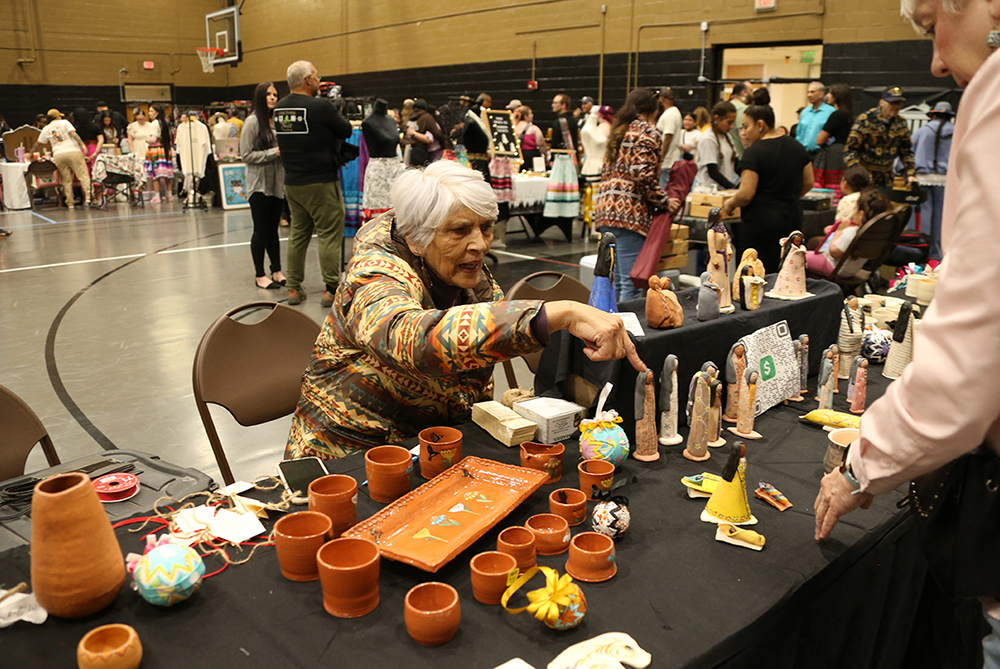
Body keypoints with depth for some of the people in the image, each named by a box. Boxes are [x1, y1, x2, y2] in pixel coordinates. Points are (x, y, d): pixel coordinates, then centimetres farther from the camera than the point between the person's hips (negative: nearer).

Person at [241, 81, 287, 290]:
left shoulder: (277, 121, 9)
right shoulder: (252, 122, -8)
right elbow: (246, 155, -11)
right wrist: (273, 153, -15)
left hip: (277, 183, 5)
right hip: (259, 184, -5)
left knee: (273, 229, 12)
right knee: (261, 230, 0)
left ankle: (277, 271, 20)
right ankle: (260, 275, 9)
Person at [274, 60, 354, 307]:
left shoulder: (279, 108, 5)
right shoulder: (320, 107, -15)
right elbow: (346, 130, -5)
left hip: (292, 182, 7)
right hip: (321, 183, -7)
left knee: (298, 233, 14)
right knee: (330, 234, -1)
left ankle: (294, 288, 17)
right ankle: (331, 289, -1)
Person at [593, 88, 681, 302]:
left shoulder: (618, 130, 24)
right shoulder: (648, 133, -2)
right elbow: (643, 174, -15)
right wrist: (664, 201, -5)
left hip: (605, 208, 9)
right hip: (630, 211, -9)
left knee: (617, 279, 13)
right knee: (632, 282, -9)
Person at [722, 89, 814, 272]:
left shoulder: (754, 152, -13)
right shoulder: (796, 146, 10)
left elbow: (746, 194, -18)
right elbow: (808, 183, 15)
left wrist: (729, 204, 0)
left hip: (760, 221, -8)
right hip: (792, 218, 8)